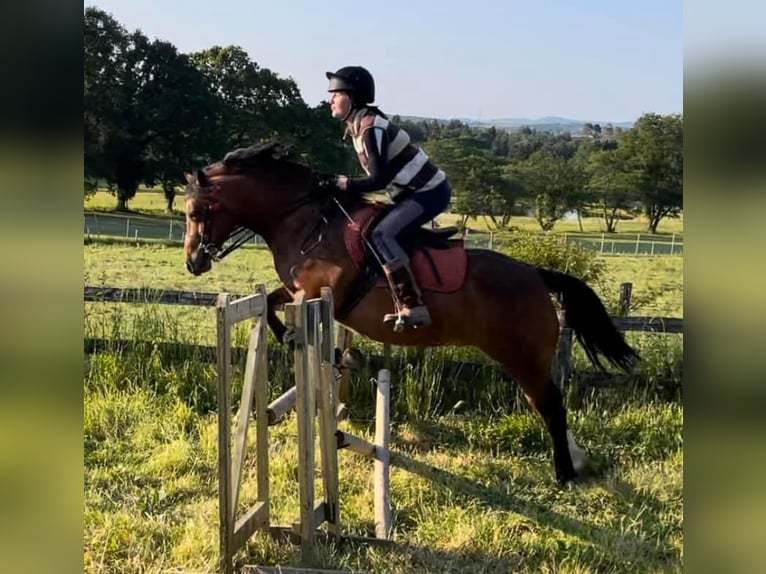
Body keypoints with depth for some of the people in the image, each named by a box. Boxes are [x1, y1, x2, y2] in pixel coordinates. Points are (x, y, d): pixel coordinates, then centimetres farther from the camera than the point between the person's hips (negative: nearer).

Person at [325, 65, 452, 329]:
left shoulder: (370, 127, -20)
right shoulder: (358, 125, 10)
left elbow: (379, 179, -25)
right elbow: (380, 173, 16)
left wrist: (347, 185, -13)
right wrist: (348, 184, 5)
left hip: (429, 193, -11)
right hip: (415, 190, 11)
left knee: (382, 234, -23)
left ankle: (413, 308, -26)